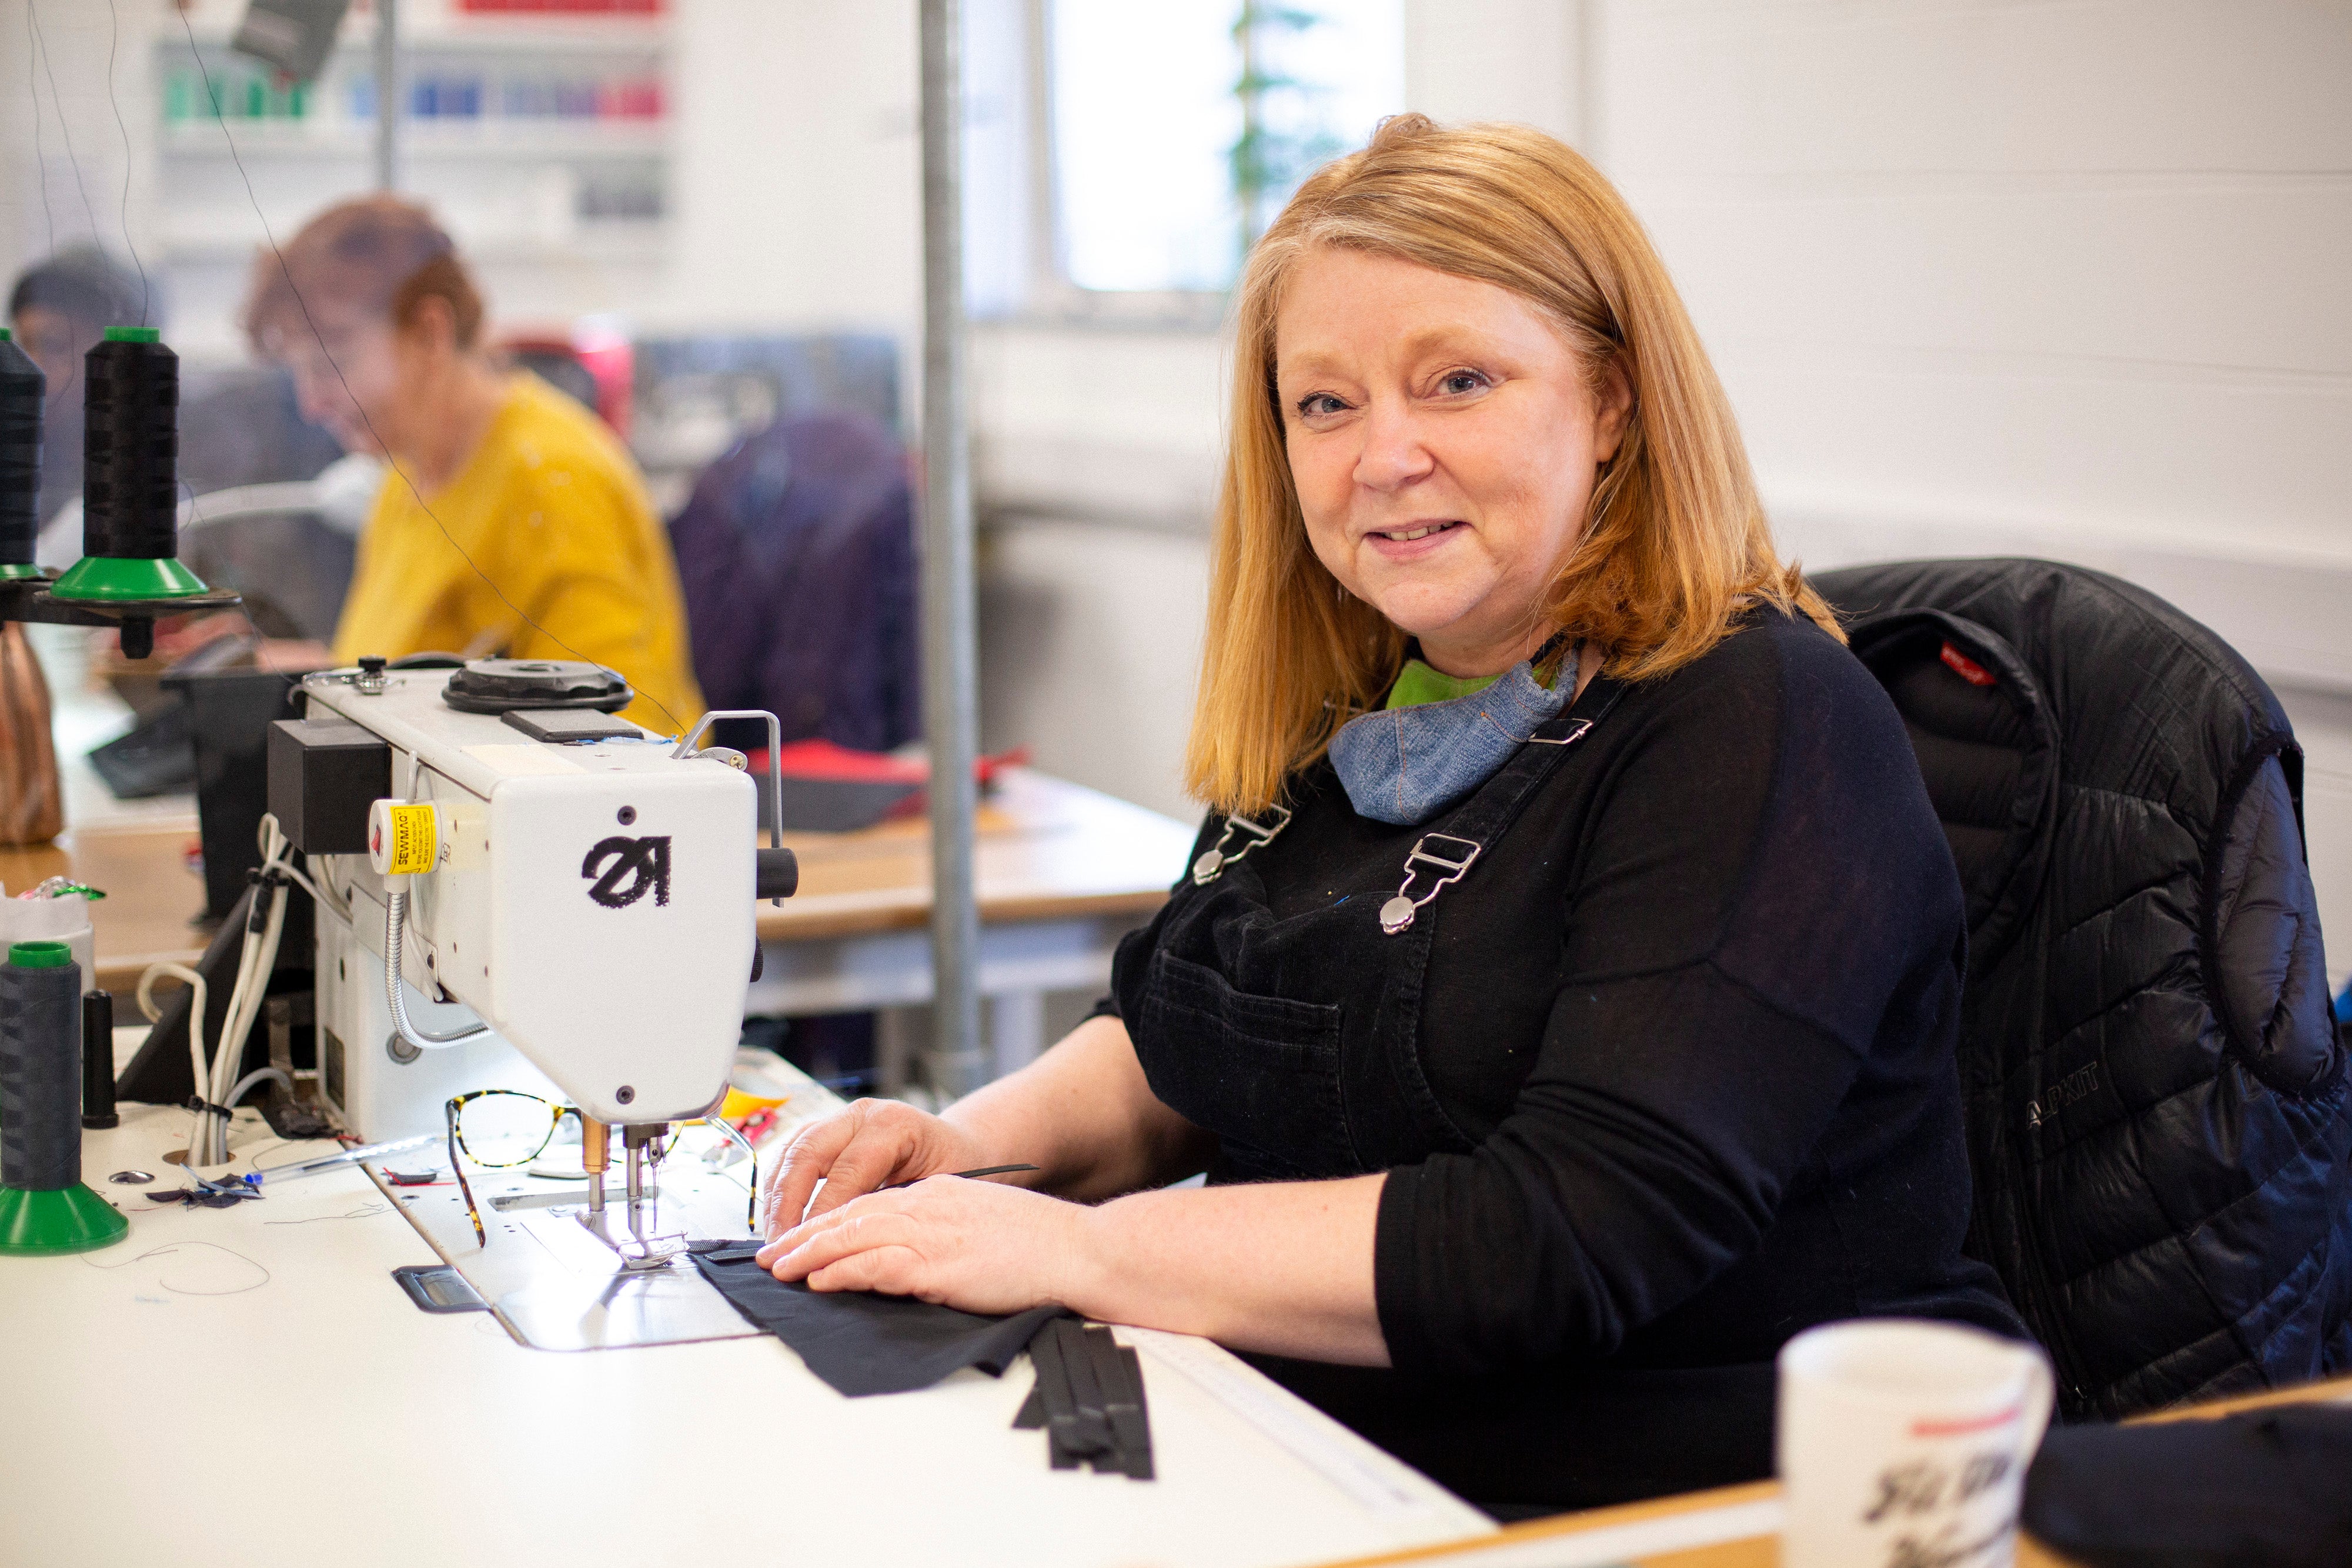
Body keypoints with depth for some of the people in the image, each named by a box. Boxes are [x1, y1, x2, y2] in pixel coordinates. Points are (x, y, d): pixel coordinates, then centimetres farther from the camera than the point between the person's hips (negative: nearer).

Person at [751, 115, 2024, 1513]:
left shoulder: (1760, 731, -15)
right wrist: (979, 1142, 1)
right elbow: (1176, 1054, 22)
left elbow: (1574, 1238, -24)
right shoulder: (1344, 719, 9)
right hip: (1307, 1472, 7)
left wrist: (1070, 1250, -21)